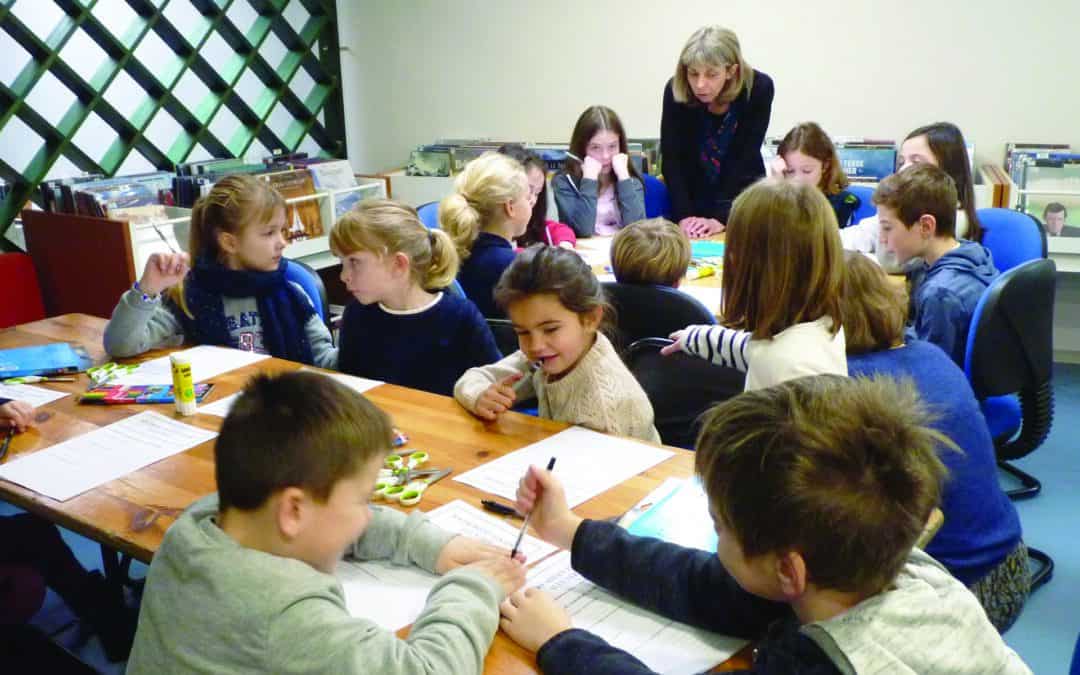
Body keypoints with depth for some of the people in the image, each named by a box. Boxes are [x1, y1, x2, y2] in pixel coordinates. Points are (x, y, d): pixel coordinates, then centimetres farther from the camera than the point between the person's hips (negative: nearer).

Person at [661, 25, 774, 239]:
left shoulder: (758, 88, -22)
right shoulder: (675, 90, -20)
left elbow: (745, 157, -23)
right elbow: (671, 158, -18)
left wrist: (721, 217, -30)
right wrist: (684, 216, -28)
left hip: (741, 193, 0)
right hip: (692, 194, 1)